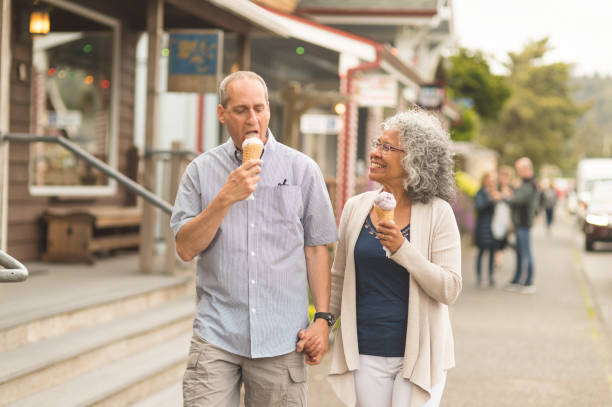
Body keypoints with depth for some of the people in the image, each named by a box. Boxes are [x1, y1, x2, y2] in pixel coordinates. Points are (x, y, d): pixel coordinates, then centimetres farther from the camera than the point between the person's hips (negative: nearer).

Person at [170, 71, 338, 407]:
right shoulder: (201, 170, 6)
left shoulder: (302, 170, 5)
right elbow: (185, 249, -2)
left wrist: (322, 317, -1)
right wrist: (225, 198, -13)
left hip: (282, 340, 0)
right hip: (217, 336, 0)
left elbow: (316, 249, 6)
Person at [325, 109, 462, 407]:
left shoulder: (437, 213, -7)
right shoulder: (356, 208, 4)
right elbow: (339, 279, 14)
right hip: (365, 354, 3)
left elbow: (450, 290, -12)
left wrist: (403, 250, -22)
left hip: (418, 355, -3)